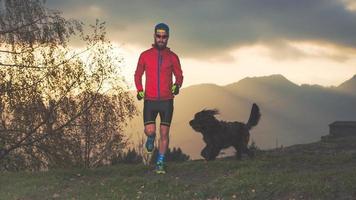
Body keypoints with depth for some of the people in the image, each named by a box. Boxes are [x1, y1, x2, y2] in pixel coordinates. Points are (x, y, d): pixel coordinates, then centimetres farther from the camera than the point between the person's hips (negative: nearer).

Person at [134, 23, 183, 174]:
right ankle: (150, 143, 25)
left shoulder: (172, 57, 4)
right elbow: (138, 74, 13)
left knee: (164, 133, 0)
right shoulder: (145, 55, 4)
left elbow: (179, 75, 10)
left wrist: (177, 85, -12)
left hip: (167, 100, 1)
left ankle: (160, 163, 11)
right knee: (150, 131, -12)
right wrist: (139, 90, -4)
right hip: (150, 100, 0)